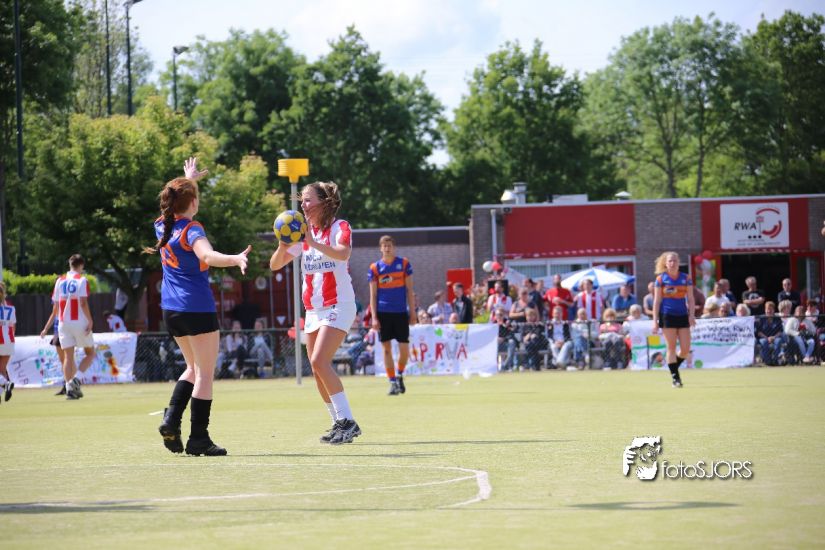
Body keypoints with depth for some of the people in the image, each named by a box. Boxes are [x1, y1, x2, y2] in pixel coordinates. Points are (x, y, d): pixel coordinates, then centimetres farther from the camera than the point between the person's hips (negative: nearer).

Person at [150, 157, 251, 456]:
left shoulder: (162, 225, 6)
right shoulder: (191, 230, -16)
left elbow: (173, 204, 31)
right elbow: (208, 256, -37)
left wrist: (188, 180, 44)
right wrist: (235, 259, -54)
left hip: (170, 308, 8)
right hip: (197, 308, -8)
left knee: (194, 367, 21)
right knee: (205, 374, -1)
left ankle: (171, 420, 3)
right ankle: (199, 439, -4)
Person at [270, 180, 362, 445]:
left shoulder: (340, 227, -7)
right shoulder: (303, 233, 11)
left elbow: (343, 254, -28)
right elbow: (275, 264, 8)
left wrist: (313, 242, -36)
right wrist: (283, 245, -11)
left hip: (338, 306, -7)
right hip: (313, 309, 7)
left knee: (319, 361, -21)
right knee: (317, 369, 4)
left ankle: (347, 420, -17)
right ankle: (341, 424, 12)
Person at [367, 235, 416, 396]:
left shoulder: (404, 264, 4)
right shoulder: (374, 268, 3)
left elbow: (409, 290, 7)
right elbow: (373, 295, 3)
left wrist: (413, 312, 2)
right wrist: (374, 317, -5)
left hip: (401, 312, 0)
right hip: (383, 313, 0)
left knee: (404, 349, -3)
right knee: (386, 349, -1)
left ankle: (400, 375, 22)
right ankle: (393, 383, 7)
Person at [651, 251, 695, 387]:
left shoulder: (686, 279, 7)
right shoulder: (661, 279, 1)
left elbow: (690, 299, 8)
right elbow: (657, 301, 1)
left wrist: (691, 315, -7)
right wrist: (655, 321, -4)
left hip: (683, 315, 3)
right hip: (667, 316, -3)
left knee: (685, 349, -2)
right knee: (671, 348, -3)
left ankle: (674, 368, 24)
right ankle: (675, 378, 1)